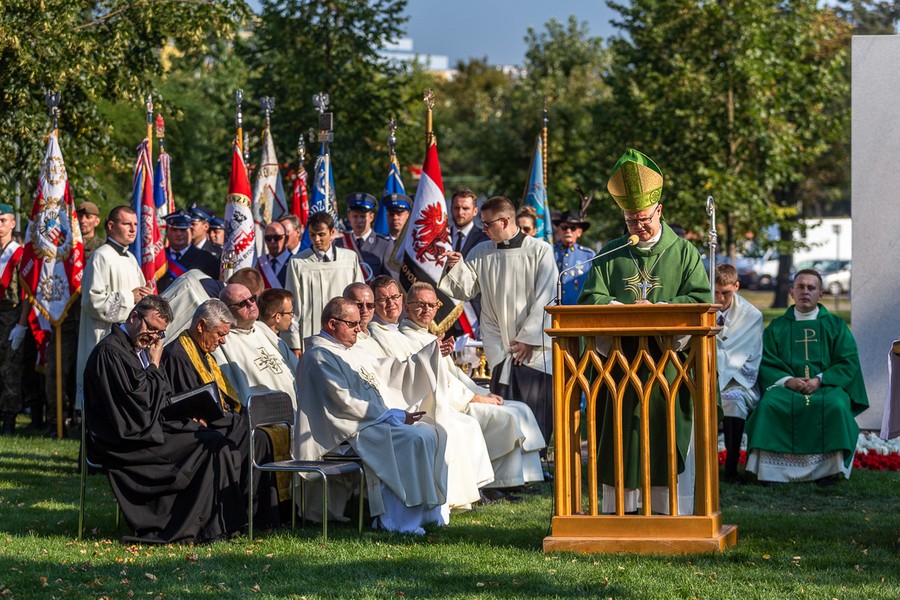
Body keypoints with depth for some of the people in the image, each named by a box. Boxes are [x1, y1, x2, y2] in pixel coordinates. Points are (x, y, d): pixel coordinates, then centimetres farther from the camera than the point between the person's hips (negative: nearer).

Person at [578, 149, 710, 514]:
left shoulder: (682, 252, 8)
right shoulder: (611, 254, 13)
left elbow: (701, 298, -1)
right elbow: (590, 298, 5)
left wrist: (659, 309, -14)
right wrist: (623, 308, -13)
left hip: (669, 357, -2)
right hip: (620, 357, 2)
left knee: (669, 432, -3)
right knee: (619, 434, 0)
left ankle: (672, 510, 0)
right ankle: (619, 508, 5)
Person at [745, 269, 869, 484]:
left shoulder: (835, 325, 15)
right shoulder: (777, 327, 16)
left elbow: (848, 362, 4)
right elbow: (767, 364, 6)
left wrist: (820, 380, -12)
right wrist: (788, 380, -14)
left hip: (828, 386, -1)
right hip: (786, 386, 1)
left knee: (836, 405, -35)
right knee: (769, 404, -33)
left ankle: (829, 469, -26)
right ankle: (772, 469, -32)